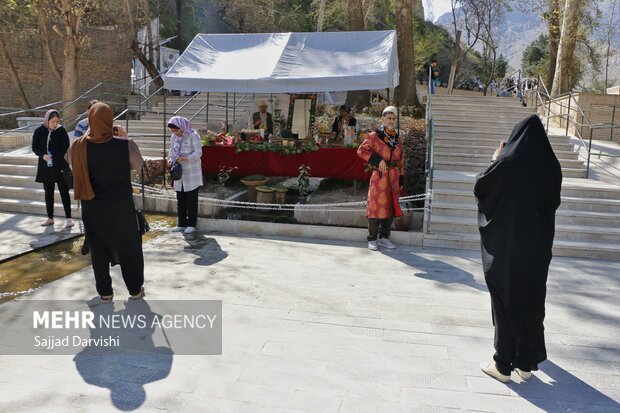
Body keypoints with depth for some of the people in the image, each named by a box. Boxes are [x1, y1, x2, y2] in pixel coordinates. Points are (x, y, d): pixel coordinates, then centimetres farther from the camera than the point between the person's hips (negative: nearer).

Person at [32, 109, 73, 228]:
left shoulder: (61, 131, -6)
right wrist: (42, 155, -14)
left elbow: (66, 149, -7)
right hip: (45, 167, 3)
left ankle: (68, 218, 2)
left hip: (60, 166, -3)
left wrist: (64, 166, -14)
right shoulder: (39, 131, 0)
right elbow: (34, 147, 6)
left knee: (64, 191, -2)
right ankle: (50, 218, 21)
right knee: (48, 192, 11)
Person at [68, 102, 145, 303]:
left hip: (92, 208, 2)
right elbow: (138, 164, 0)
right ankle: (135, 289, 24)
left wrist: (88, 136, 9)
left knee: (98, 250, 15)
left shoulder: (79, 147, -11)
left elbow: (70, 158, 12)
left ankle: (105, 292, 24)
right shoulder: (124, 145, -19)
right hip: (121, 207, -2)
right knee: (129, 248, 14)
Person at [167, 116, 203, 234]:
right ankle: (181, 224, 19)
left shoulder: (193, 136, -11)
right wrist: (171, 159, -4)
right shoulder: (173, 137, 8)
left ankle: (191, 224, 10)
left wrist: (186, 158, -28)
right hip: (179, 173, 6)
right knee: (180, 200, 10)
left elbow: (198, 153, -13)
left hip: (192, 173, -6)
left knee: (192, 200, 2)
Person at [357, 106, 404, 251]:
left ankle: (384, 237, 21)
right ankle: (372, 239, 8)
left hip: (394, 178, 5)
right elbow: (361, 150, -12)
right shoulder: (374, 136, -3)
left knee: (391, 207, 9)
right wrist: (378, 160, -19)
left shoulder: (397, 139, 13)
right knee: (377, 207, -2)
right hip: (380, 177, -5)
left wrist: (401, 179, 11)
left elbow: (400, 161, 15)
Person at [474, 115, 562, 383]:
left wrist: (497, 158, 9)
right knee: (531, 301, 15)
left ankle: (503, 365, 13)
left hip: (506, 248, -4)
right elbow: (553, 202, 12)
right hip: (538, 248, 4)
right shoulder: (551, 166, -2)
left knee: (505, 302, 5)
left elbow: (479, 188, -1)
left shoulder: (507, 164, -15)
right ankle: (526, 362, 24)